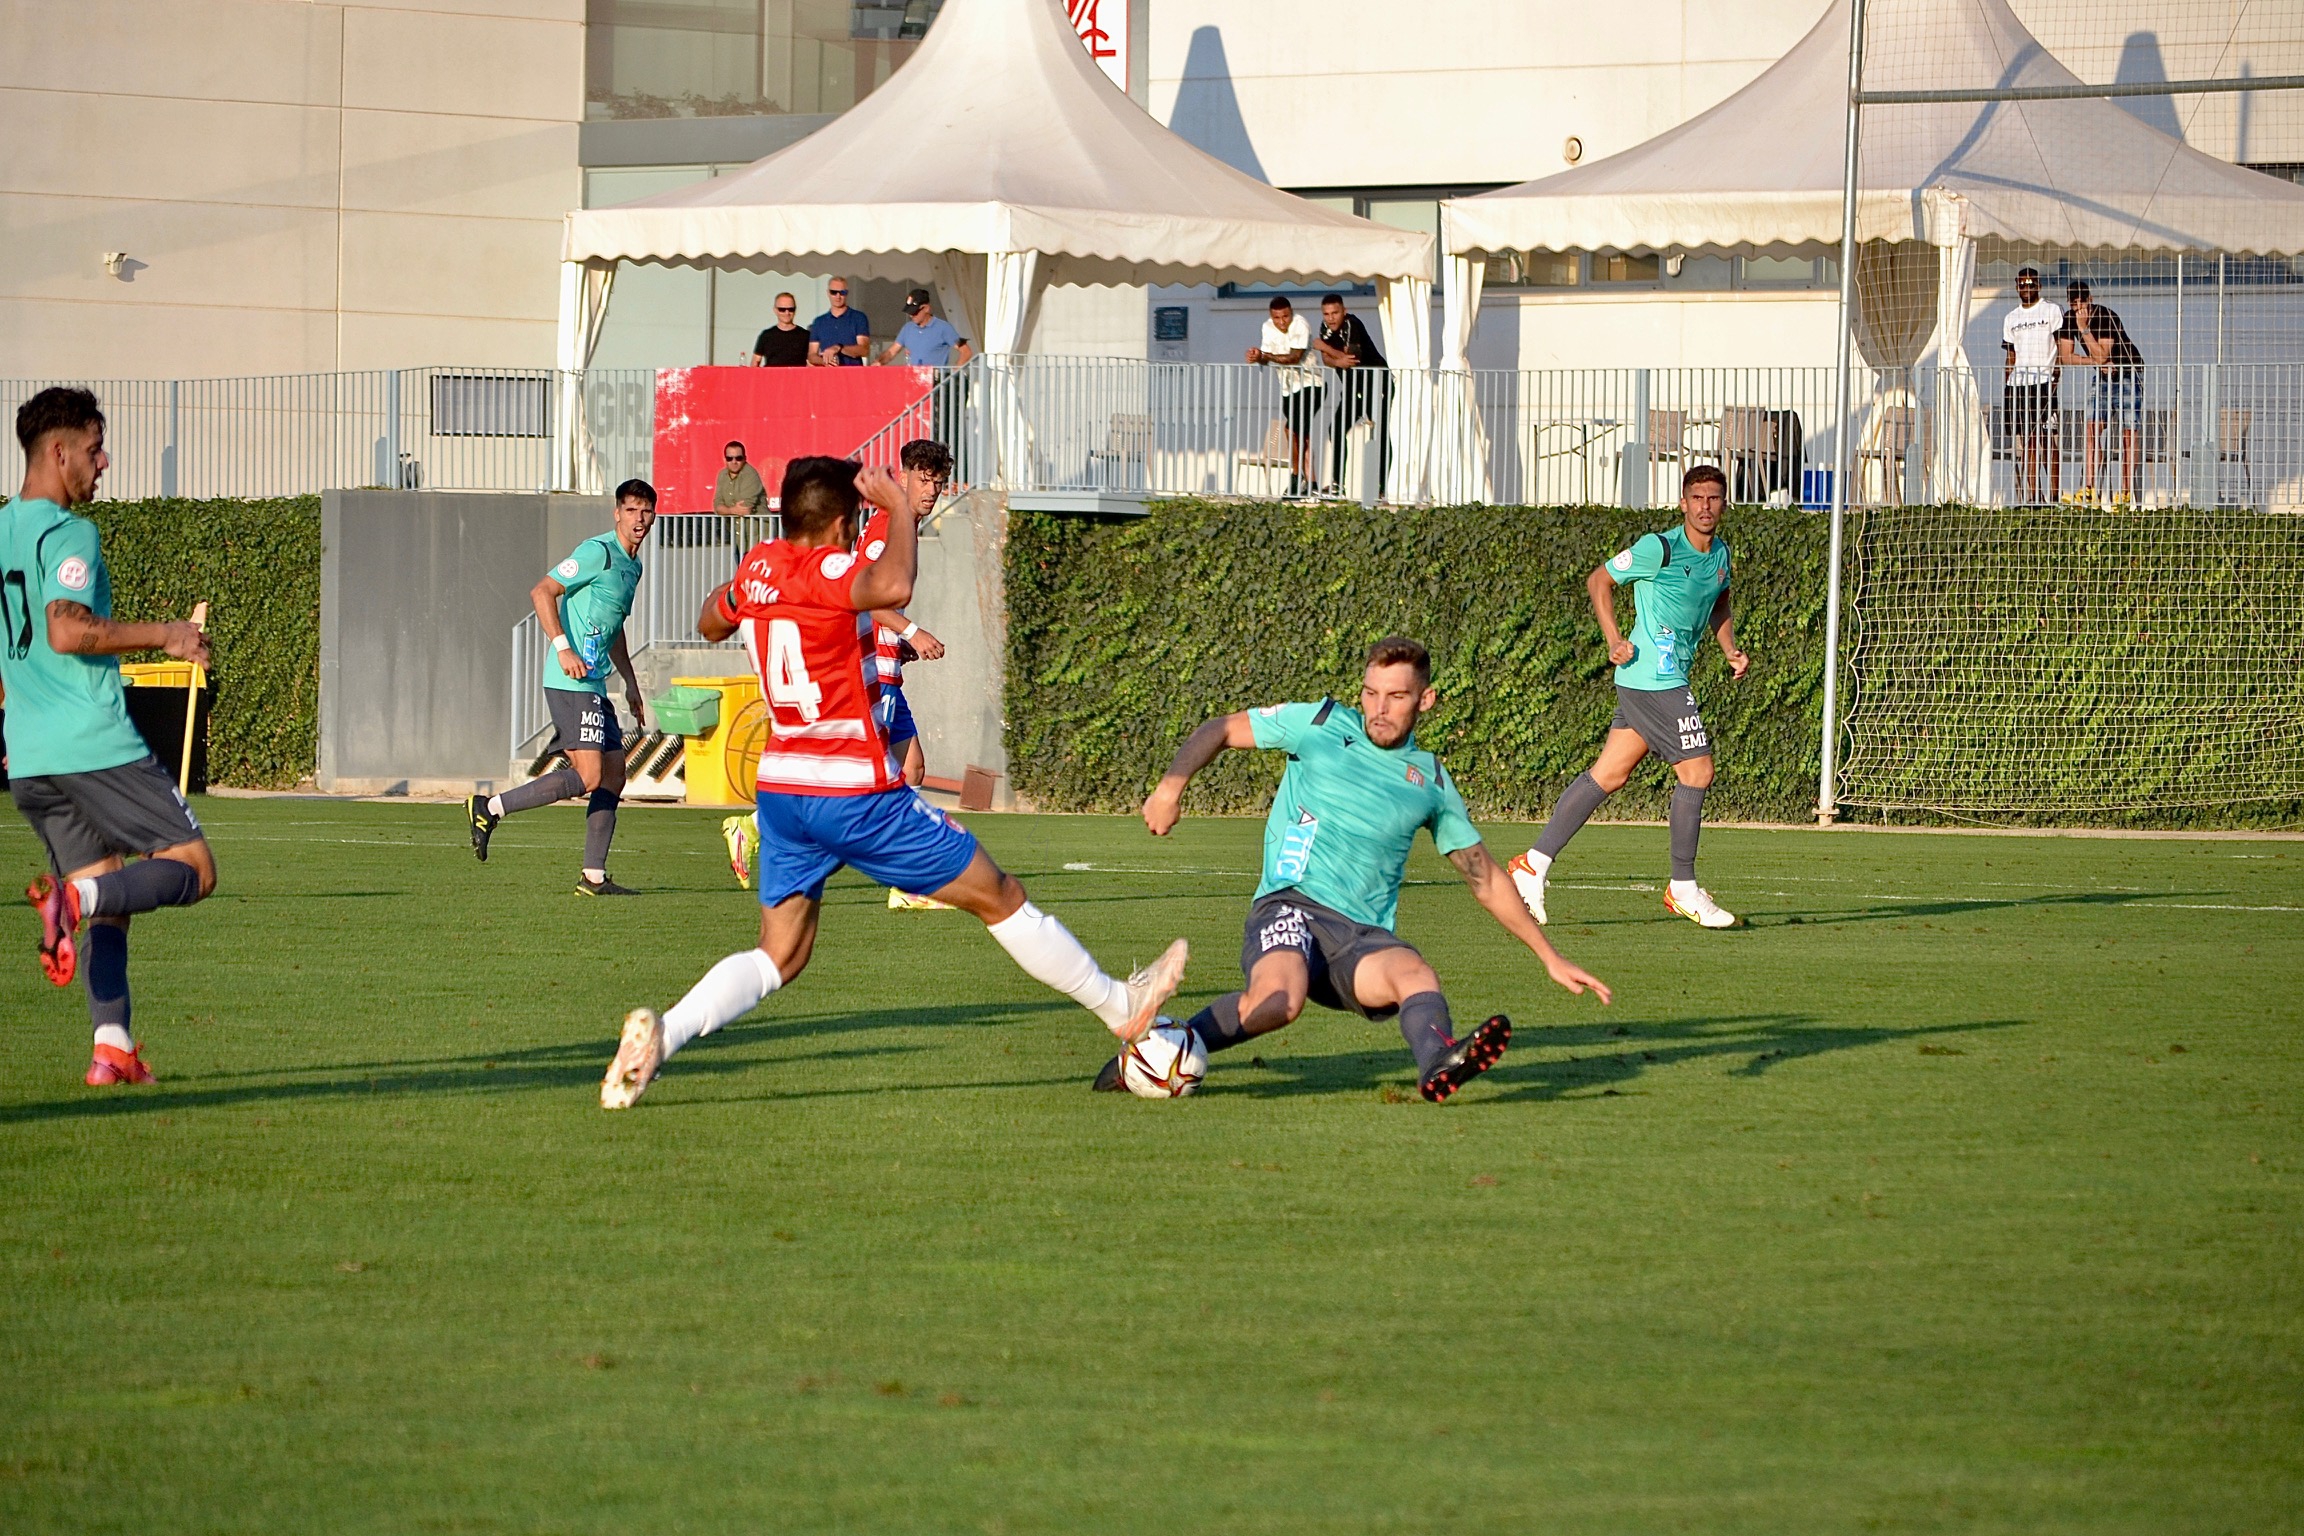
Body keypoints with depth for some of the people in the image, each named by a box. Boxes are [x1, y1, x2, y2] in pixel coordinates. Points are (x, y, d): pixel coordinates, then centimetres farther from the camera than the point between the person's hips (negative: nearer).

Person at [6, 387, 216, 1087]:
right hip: (96, 744, -8)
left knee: (109, 899, 12)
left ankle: (112, 1047, -1)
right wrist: (164, 635, -15)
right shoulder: (68, 533, -10)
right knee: (193, 869, -2)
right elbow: (66, 630, -24)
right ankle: (74, 897, -25)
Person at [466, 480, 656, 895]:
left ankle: (594, 876, 10)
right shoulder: (598, 552, -10)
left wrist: (630, 683, 31)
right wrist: (563, 649, -25)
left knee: (614, 774, 7)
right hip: (571, 684, -10)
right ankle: (490, 809, -10)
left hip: (594, 685, 10)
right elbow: (542, 592, -16)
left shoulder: (632, 566, 19)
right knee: (588, 778, -16)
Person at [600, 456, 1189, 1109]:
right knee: (999, 896, 7)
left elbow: (710, 624, 26)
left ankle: (660, 1033, -15)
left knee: (779, 958, 9)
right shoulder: (827, 572, -18)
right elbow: (893, 588, -40)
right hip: (856, 792, -7)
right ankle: (1120, 1006, 19)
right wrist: (899, 508, -27)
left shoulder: (758, 567, 5)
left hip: (780, 786, 7)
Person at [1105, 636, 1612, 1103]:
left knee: (1416, 974, -34)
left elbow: (1485, 878, 25)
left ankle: (1439, 1066, -64)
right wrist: (1171, 786, -2)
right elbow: (1220, 730, 17)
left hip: (1364, 935, 3)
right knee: (1279, 1000, -37)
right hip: (1292, 908, -3)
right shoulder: (1320, 725, 10)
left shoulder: (1432, 782, 17)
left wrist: (1550, 958, 23)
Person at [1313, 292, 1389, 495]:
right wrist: (1338, 361, -30)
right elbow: (1326, 359, -7)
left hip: (1377, 381, -8)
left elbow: (1351, 358, -31)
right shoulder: (1326, 327, -1)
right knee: (1337, 430, 1)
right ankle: (1337, 483, 5)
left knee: (1381, 433, -13)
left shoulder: (1352, 325, -23)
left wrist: (1324, 347, -21)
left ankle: (1382, 486, -16)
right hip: (1352, 385, 8)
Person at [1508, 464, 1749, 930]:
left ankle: (1535, 863, 8)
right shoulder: (1659, 548, -12)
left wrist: (1730, 650, 15)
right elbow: (1599, 580, -3)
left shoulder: (1720, 554, 12)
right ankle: (1683, 889, 2)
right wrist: (1614, 638, -13)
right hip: (1656, 677, -8)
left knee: (1608, 774, 7)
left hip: (1666, 678, 8)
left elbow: (1719, 604, 31)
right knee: (1697, 771, -8)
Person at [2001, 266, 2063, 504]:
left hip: (2044, 383, -4)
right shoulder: (2011, 319, 18)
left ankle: (2055, 494, -6)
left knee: (2048, 441, -7)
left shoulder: (2052, 311, 4)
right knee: (2026, 441, 2)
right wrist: (2004, 389, 11)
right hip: (2017, 385, 5)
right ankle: (2031, 494, 2)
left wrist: (2057, 376, -13)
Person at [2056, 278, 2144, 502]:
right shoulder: (2069, 319, -4)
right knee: (2092, 429, -7)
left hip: (2128, 374, -6)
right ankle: (2088, 488, -12)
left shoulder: (2107, 317, -23)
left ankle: (2127, 491, -9)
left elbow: (2100, 355, -28)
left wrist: (2084, 328, -30)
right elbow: (2065, 357, -5)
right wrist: (2097, 363, -16)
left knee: (2127, 433, -9)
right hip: (2101, 376, 6)